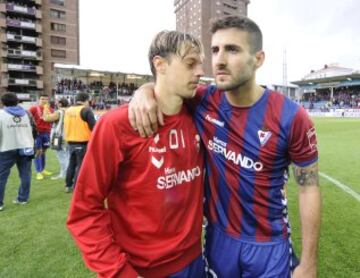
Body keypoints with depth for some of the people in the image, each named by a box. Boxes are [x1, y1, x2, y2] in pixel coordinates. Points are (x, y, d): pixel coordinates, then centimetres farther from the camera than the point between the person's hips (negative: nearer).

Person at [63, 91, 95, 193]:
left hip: (70, 142, 7)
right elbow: (93, 127, -16)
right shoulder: (86, 110, -13)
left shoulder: (68, 110, 9)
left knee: (72, 164, 20)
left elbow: (66, 126, 18)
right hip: (83, 143, -7)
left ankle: (68, 185, 29)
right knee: (81, 165, 2)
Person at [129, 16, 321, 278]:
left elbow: (309, 187, -9)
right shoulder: (203, 101, -12)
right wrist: (145, 91, -21)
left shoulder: (290, 116, -18)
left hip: (269, 243, -2)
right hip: (219, 235, 3)